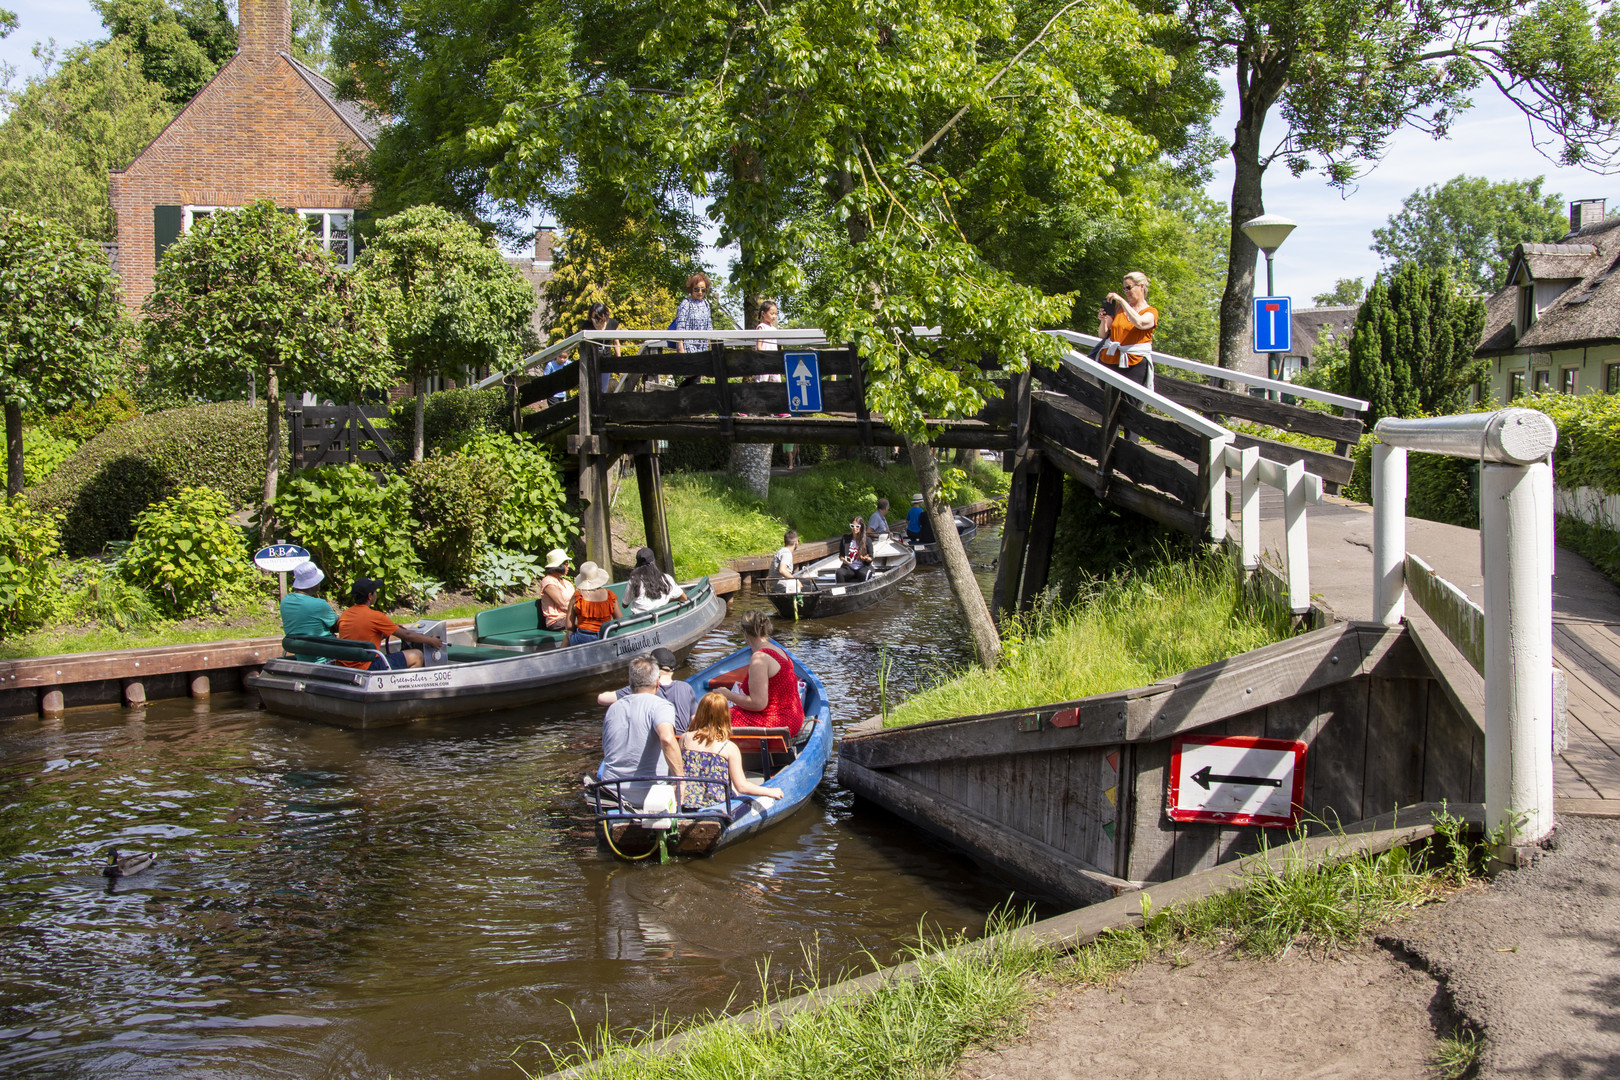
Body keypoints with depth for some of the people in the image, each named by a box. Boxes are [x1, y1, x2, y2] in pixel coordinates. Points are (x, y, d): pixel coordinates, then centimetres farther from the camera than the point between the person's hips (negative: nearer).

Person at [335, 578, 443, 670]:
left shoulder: (344, 615, 7)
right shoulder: (374, 616, -14)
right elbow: (406, 635, -7)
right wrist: (431, 641, 8)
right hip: (366, 668, -8)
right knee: (416, 656, -1)